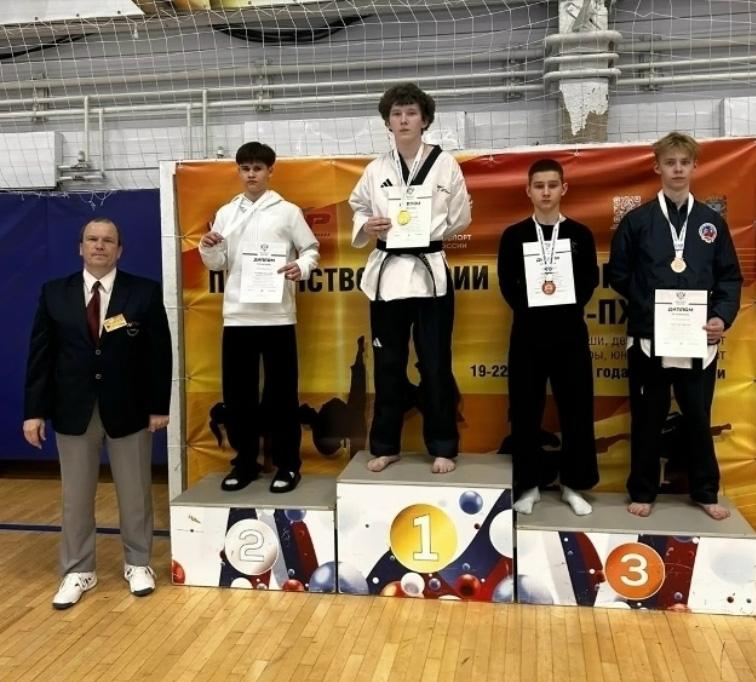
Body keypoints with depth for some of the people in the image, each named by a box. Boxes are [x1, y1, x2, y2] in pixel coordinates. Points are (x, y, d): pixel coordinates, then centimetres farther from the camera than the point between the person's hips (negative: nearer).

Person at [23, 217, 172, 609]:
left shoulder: (145, 292, -2)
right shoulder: (54, 293, 3)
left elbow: (160, 352, -3)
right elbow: (40, 354, 2)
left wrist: (159, 406, -7)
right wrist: (34, 410, -4)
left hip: (129, 408, -1)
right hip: (73, 410, 2)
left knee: (135, 493, 10)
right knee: (75, 496, 10)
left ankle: (138, 564, 28)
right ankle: (78, 571, 26)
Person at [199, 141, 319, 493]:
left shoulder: (288, 211, 3)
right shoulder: (226, 213, 11)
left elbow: (311, 248, 5)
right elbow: (217, 263, 12)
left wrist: (301, 267, -15)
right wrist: (208, 248, -9)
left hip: (277, 315, -3)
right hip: (237, 316, 3)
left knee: (281, 392, 2)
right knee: (237, 393, 7)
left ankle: (287, 464, 14)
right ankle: (245, 461, 21)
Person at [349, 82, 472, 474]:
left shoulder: (445, 164, 1)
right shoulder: (376, 169, 6)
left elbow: (460, 220, 3)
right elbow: (359, 209, 15)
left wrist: (425, 230, -3)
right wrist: (366, 227, -5)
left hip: (430, 272, -2)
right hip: (387, 273, 2)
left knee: (435, 365, 3)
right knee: (388, 365, 9)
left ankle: (442, 448, 16)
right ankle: (385, 446, 22)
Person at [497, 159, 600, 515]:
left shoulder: (580, 234, 6)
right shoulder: (513, 235, 4)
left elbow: (590, 280, 4)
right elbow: (506, 284, 2)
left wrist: (566, 304, -7)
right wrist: (530, 307, -6)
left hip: (570, 332, 1)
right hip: (528, 333, 0)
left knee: (576, 410, 4)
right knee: (525, 412, 4)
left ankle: (573, 485, 19)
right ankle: (528, 485, 17)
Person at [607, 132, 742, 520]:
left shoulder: (712, 222, 7)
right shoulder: (637, 221, 1)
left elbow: (730, 278, 7)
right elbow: (618, 275, 3)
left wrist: (723, 316, -8)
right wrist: (647, 306, -4)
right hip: (648, 338, -1)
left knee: (698, 419, 11)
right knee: (648, 419, 9)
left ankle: (705, 493, 27)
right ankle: (643, 492, 22)